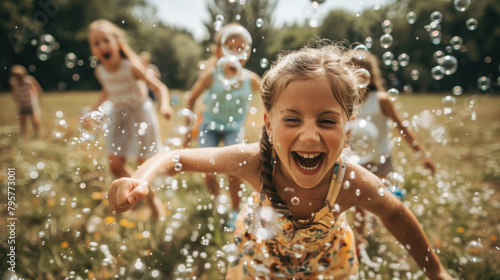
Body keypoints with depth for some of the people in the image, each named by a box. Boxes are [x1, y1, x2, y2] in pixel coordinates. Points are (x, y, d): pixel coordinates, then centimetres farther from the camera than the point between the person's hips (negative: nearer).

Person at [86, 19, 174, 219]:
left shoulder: (131, 67, -21)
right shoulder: (100, 72, -4)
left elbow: (159, 87, -22)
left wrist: (164, 104, -40)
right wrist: (94, 109, 12)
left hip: (140, 114, -5)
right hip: (119, 116, 5)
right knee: (115, 165, 3)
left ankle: (152, 198, 28)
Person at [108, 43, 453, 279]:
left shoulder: (354, 183, -36)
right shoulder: (254, 162, -37)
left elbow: (396, 214, -13)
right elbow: (176, 158, -26)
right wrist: (141, 180, -47)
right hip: (260, 251, 0)